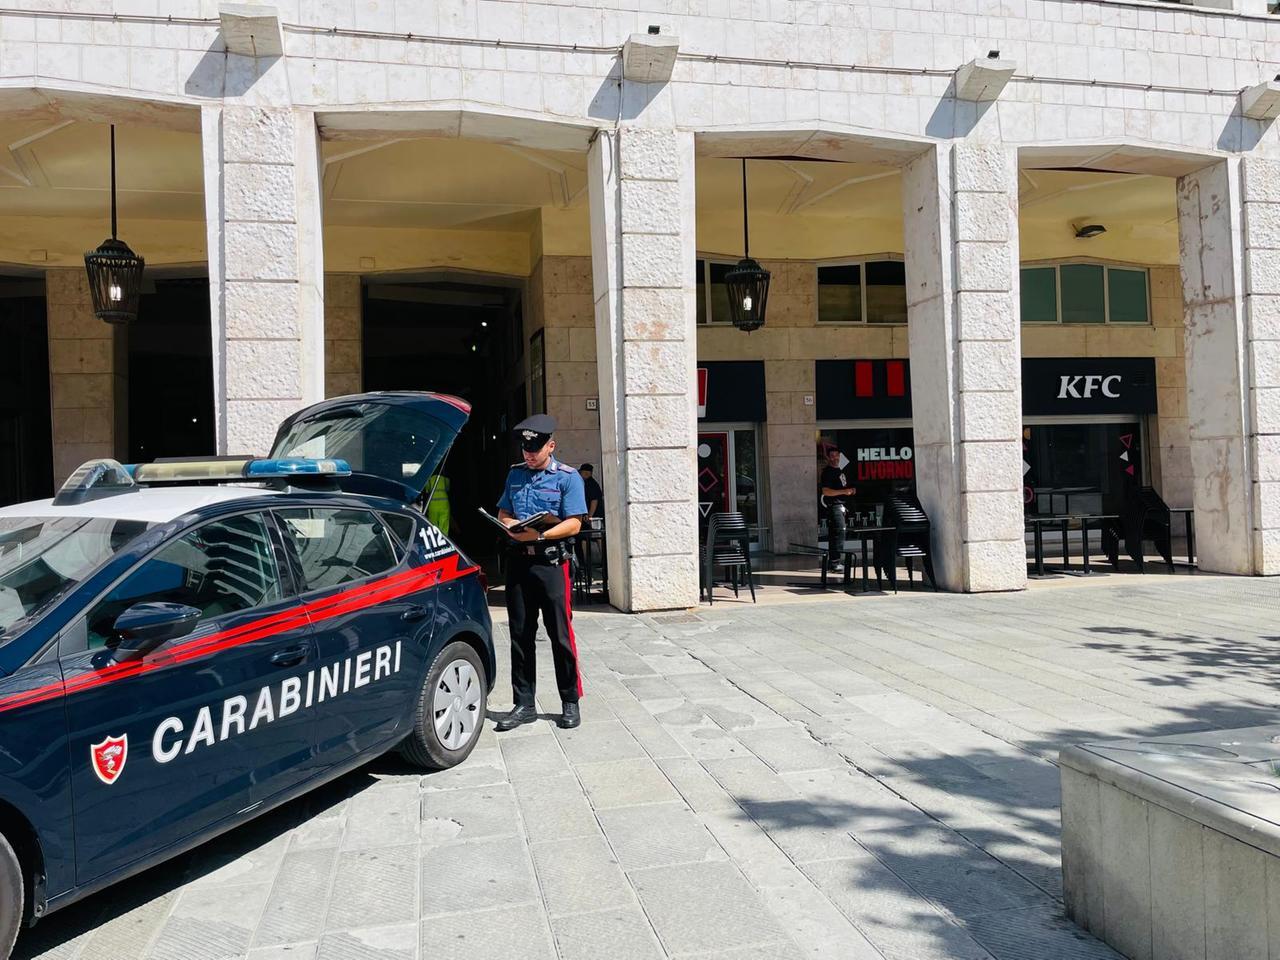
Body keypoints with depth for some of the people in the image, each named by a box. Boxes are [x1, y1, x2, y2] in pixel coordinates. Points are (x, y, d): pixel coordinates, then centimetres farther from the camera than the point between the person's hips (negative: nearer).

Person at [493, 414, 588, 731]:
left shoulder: (567, 477, -2)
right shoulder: (515, 474, 14)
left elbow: (573, 524, -8)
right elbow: (503, 513, 17)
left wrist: (539, 535, -20)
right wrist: (510, 525, -6)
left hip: (551, 561, -5)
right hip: (518, 560, 5)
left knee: (560, 634, -1)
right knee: (520, 634, 8)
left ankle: (570, 702, 12)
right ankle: (523, 704, 17)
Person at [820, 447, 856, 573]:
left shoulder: (840, 470, 20)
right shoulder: (827, 472, -10)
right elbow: (826, 491, -19)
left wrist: (850, 491, 12)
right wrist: (844, 491, -22)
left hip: (842, 506, 9)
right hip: (834, 506, -9)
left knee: (834, 535, 12)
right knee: (838, 533, -15)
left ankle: (832, 563, 17)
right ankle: (835, 563, -16)